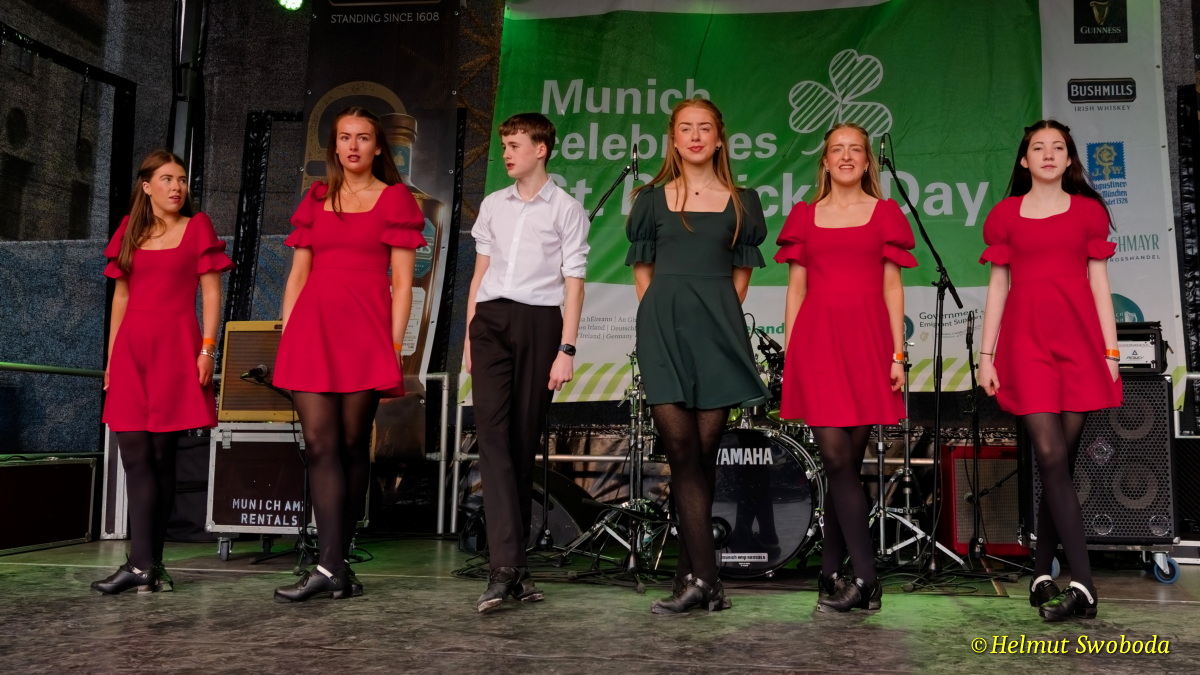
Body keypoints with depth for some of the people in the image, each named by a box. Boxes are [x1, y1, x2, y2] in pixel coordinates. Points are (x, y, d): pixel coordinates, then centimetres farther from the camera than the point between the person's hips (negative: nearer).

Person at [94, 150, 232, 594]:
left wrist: (207, 348, -9)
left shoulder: (198, 227, 6)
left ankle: (144, 564, -1)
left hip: (176, 348, -3)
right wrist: (112, 357, 13)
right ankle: (147, 565, -3)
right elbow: (121, 296, 17)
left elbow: (211, 292, 1)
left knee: (160, 456, -3)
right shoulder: (129, 231, 16)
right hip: (132, 350, 4)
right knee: (136, 454, -4)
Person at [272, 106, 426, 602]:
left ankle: (337, 563, 9)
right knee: (320, 444, -6)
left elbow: (402, 281, 2)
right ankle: (332, 567, -7)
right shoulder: (315, 199, 18)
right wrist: (286, 337, 8)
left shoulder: (395, 199, 7)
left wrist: (395, 345, -6)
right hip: (312, 328, 3)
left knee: (353, 445, 1)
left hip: (364, 331, -3)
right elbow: (297, 274, 16)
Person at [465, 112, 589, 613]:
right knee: (493, 433, -11)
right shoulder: (492, 205, 19)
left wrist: (567, 350, -8)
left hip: (538, 322, -3)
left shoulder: (566, 209, 5)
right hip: (490, 320, 3)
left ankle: (511, 563, 9)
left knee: (524, 441, 0)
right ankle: (505, 566, -15)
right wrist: (469, 335, 14)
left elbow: (573, 283, 0)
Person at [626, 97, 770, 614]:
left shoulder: (740, 202, 13)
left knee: (704, 452, 0)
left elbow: (741, 274, 15)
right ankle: (705, 579, -8)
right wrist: (666, 320, 6)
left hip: (717, 329, 0)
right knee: (682, 450, -9)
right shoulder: (652, 199, 13)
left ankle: (690, 576, 9)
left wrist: (717, 317, 7)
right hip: (664, 327, 0)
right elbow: (643, 272, 13)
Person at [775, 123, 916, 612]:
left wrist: (897, 353, 1)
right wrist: (788, 354, 5)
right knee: (836, 458, -8)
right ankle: (866, 578, -4)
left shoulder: (885, 213, 11)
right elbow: (796, 288, 11)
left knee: (848, 461, 1)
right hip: (817, 340, 0)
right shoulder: (804, 216, 13)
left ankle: (830, 574, 11)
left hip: (867, 340, 0)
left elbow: (892, 287, 8)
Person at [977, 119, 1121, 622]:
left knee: (1060, 461, 0)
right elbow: (997, 288, 10)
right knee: (1051, 458, -11)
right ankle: (1082, 583, -11)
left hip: (1079, 340, 1)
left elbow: (1099, 283, 9)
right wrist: (986, 354, 4)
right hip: (1026, 342, -1)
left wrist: (1111, 350, 3)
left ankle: (1043, 576, 10)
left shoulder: (1088, 210, 12)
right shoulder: (1005, 215, 11)